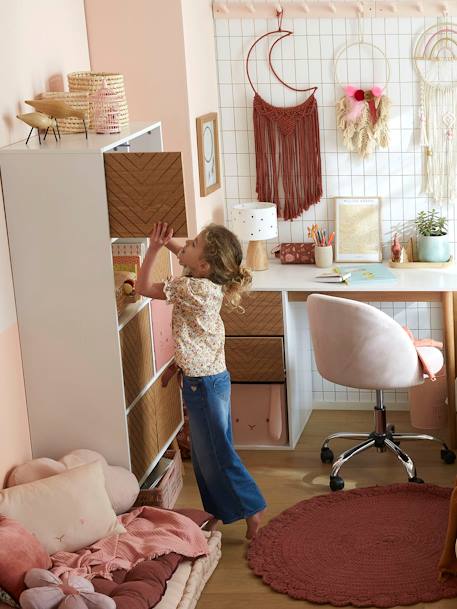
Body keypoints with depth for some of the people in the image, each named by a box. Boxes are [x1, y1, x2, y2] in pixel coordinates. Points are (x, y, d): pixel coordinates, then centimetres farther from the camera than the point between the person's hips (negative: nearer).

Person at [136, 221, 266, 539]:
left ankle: (250, 509, 11)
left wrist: (154, 248, -14)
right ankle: (219, 510, 31)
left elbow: (143, 287, -15)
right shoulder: (210, 282, 0)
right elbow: (186, 257, 23)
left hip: (202, 382, -9)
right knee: (208, 451, 19)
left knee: (215, 453, 2)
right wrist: (166, 241, 9)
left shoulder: (192, 289, -25)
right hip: (212, 376, 9)